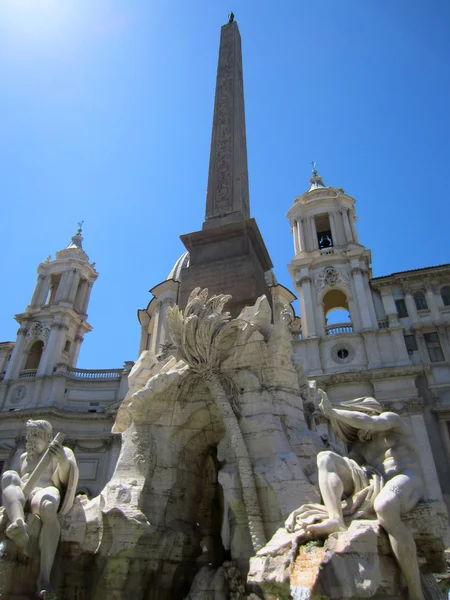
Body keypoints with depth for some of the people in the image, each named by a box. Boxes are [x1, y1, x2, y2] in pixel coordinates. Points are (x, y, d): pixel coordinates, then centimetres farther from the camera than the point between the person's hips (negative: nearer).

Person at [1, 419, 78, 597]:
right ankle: (19, 526, -54)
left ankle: (44, 577, -41)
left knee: (48, 508, -40)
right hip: (20, 497, 4)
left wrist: (63, 461, -22)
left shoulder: (62, 451, 16)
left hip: (45, 491, -4)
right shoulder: (24, 457, 33)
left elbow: (65, 480, -1)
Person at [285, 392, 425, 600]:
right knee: (325, 457, -11)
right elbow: (350, 465, 15)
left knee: (384, 507, -42)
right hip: (372, 482, 6)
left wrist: (332, 412, -7)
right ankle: (335, 519, -34)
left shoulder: (390, 419, 13)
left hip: (405, 479, -6)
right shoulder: (360, 445, 32)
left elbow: (370, 423, -10)